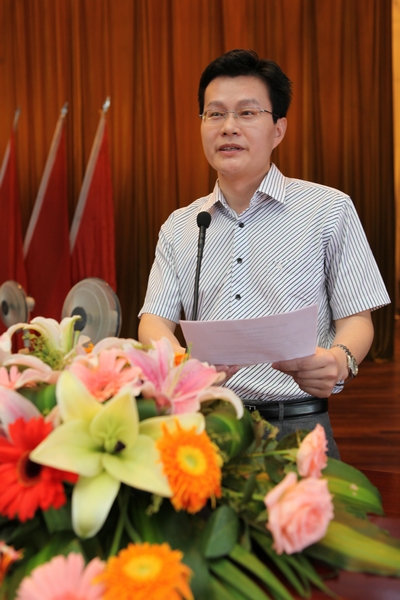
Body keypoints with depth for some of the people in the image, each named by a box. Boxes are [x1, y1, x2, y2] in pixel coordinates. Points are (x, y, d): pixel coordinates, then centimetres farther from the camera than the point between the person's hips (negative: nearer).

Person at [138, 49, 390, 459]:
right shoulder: (179, 227, 14)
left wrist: (338, 360, -21)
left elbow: (356, 319, 3)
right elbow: (155, 320, 7)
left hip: (295, 424, -2)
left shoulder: (330, 209, 5)